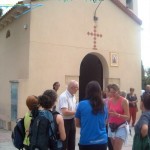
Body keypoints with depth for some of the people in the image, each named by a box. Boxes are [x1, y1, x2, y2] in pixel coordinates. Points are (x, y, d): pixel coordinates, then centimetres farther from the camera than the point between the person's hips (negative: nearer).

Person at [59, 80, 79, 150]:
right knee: (63, 144, 4)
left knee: (72, 144, 18)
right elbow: (65, 112, -29)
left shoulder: (73, 96, 7)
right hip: (64, 122, -8)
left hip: (72, 121, 8)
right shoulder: (63, 96, -21)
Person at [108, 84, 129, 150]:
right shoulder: (110, 101, 4)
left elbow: (127, 117, -14)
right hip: (111, 127, 5)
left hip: (121, 127, -5)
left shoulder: (124, 101, -11)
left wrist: (117, 115, -28)